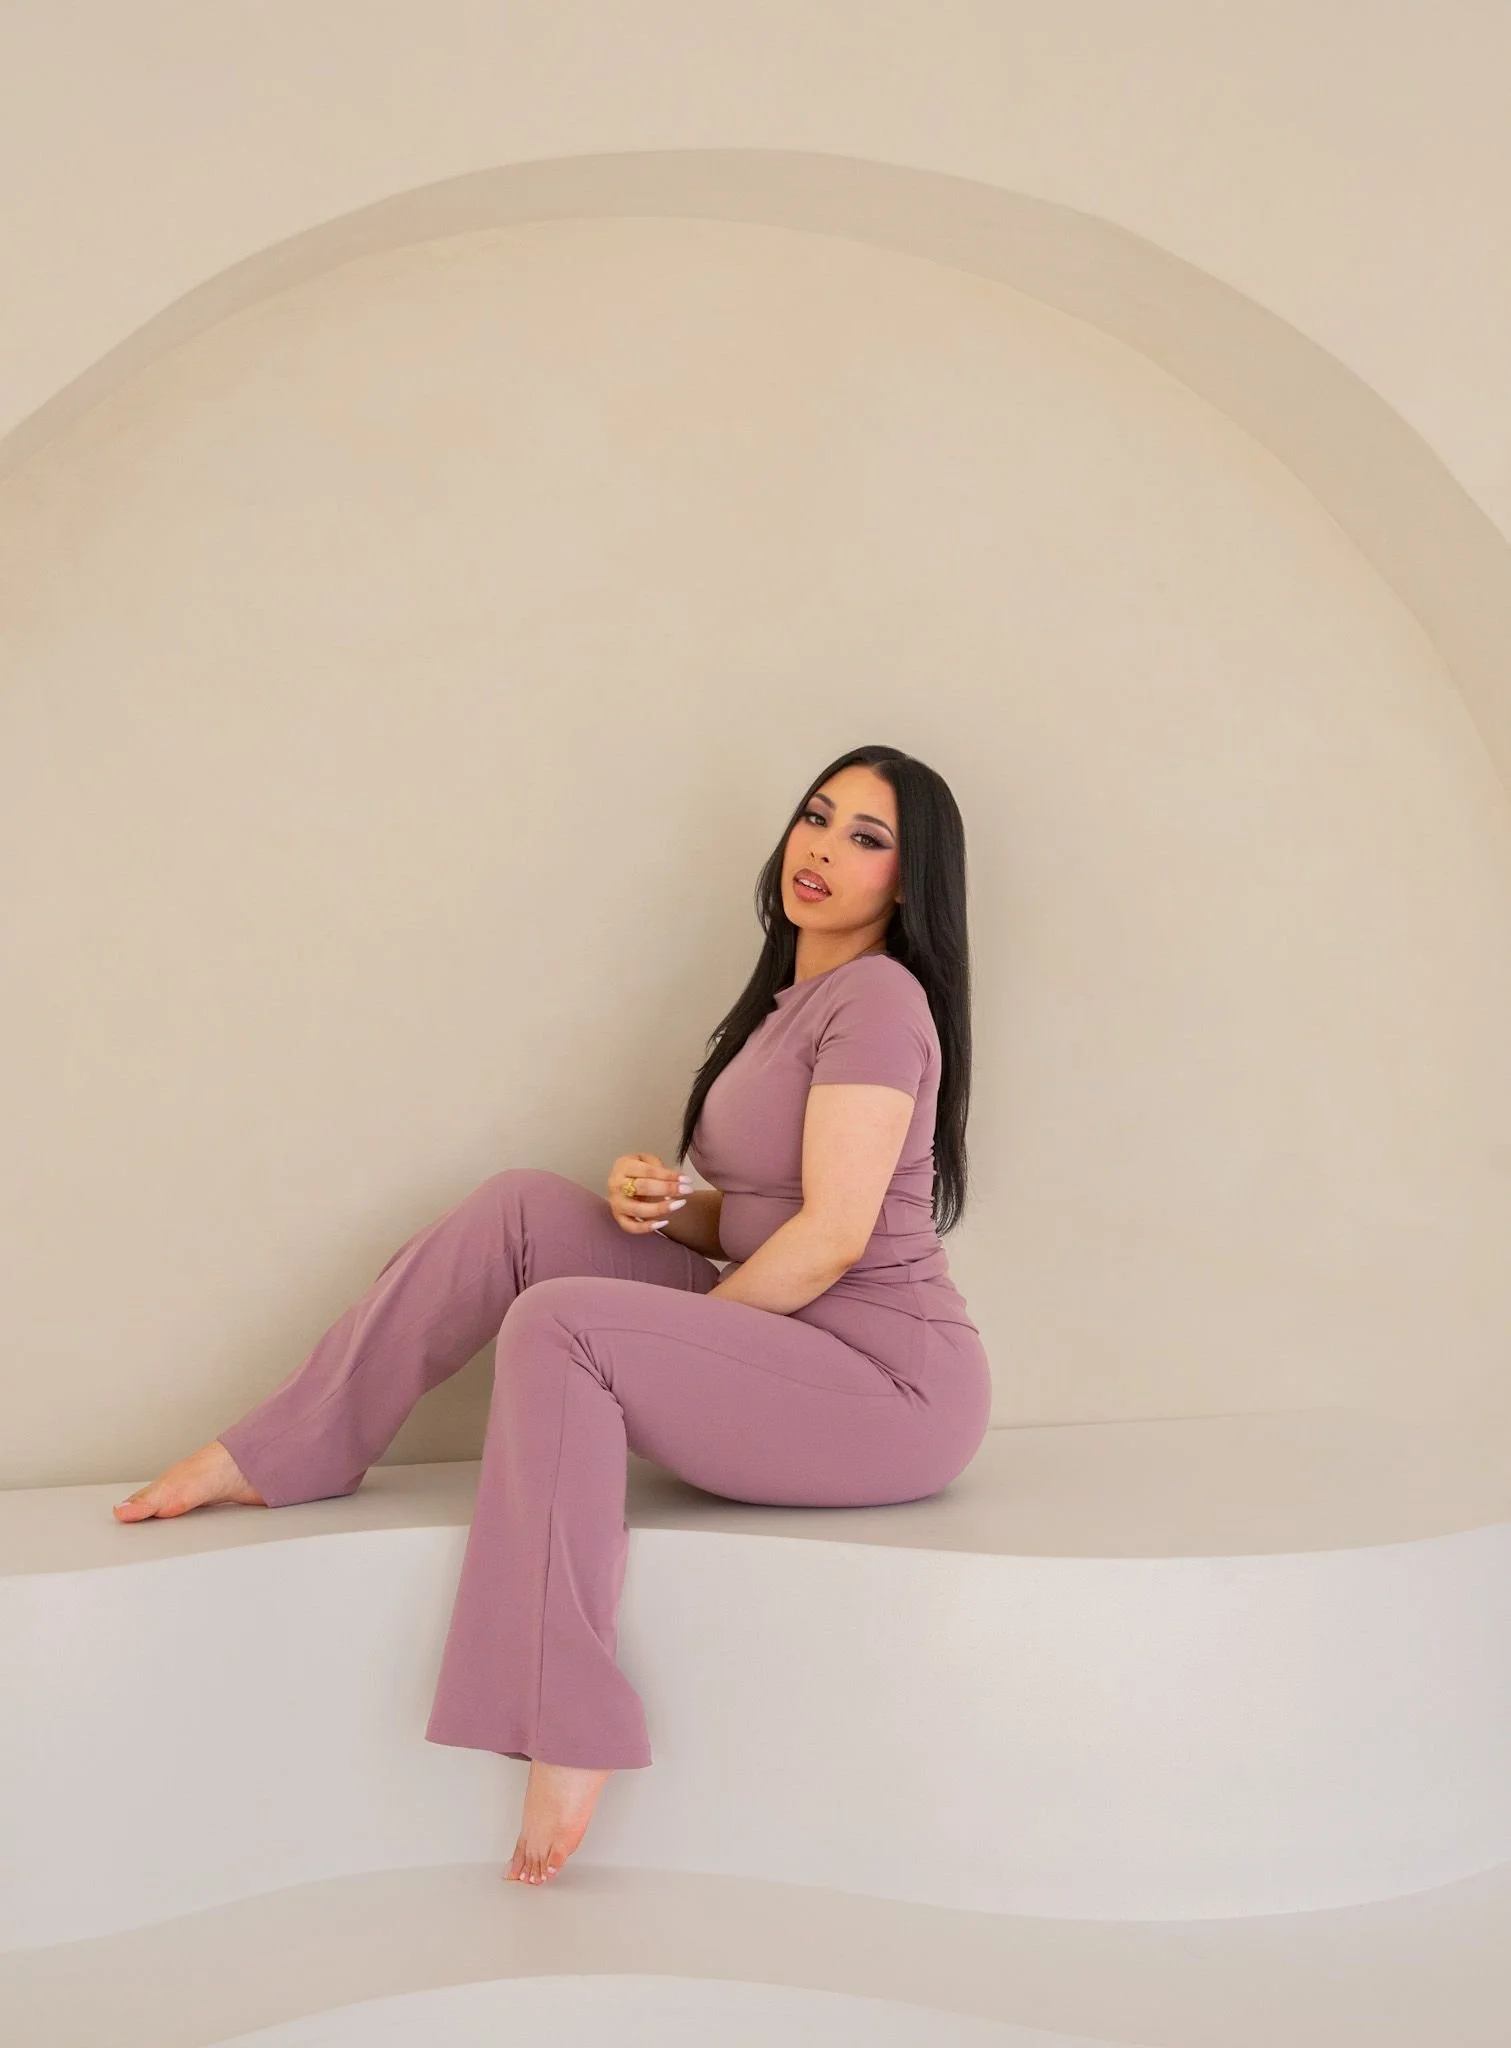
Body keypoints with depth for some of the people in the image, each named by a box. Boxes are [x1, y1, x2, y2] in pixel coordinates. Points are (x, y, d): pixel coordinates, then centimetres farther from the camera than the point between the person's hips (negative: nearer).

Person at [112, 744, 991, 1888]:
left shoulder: (879, 993, -13)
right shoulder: (793, 998, 16)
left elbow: (832, 1236, -20)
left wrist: (683, 1329, -10)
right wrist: (657, 1203, -2)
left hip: (894, 1387, -9)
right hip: (787, 1355, 9)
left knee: (559, 1328, -27)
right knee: (524, 1207, -3)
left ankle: (569, 1741, -22)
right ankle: (284, 1456, 3)